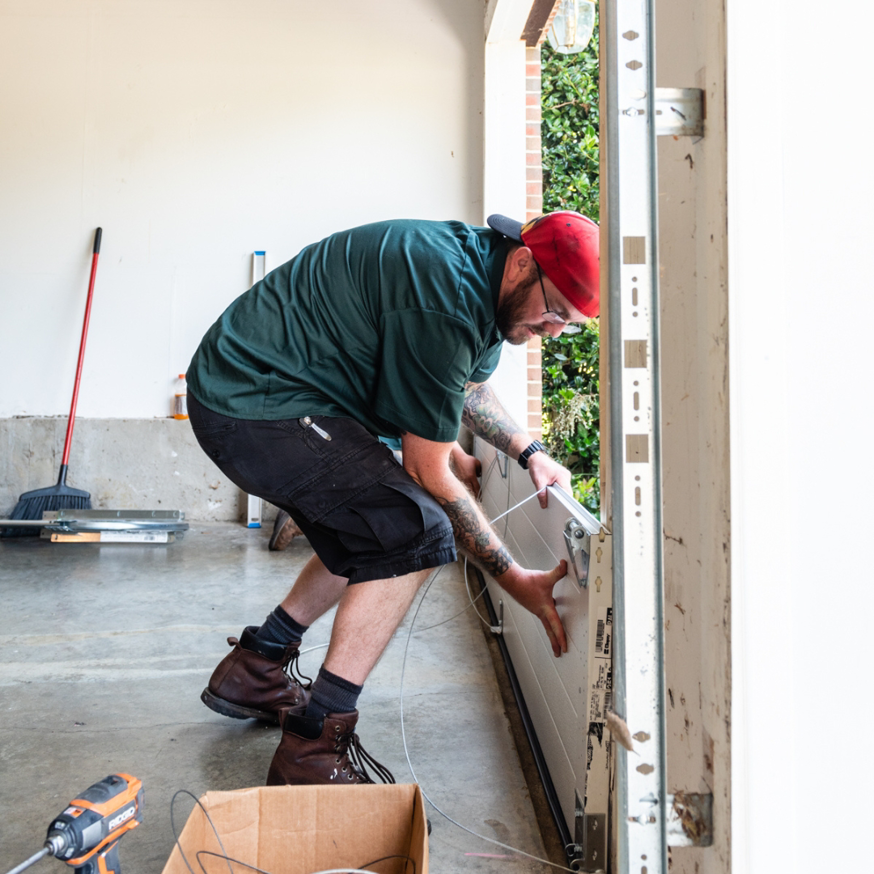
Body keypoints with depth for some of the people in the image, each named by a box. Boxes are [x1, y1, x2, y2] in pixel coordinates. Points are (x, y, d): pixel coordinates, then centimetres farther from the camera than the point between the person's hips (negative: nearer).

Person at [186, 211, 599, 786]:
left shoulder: (481, 272, 6)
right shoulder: (445, 298, -26)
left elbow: (471, 386, 27)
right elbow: (428, 473, -19)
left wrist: (529, 452, 16)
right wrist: (516, 580, -14)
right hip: (251, 408, -11)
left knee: (377, 528, 18)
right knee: (417, 532, -19)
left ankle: (253, 669, 28)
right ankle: (313, 743, -12)